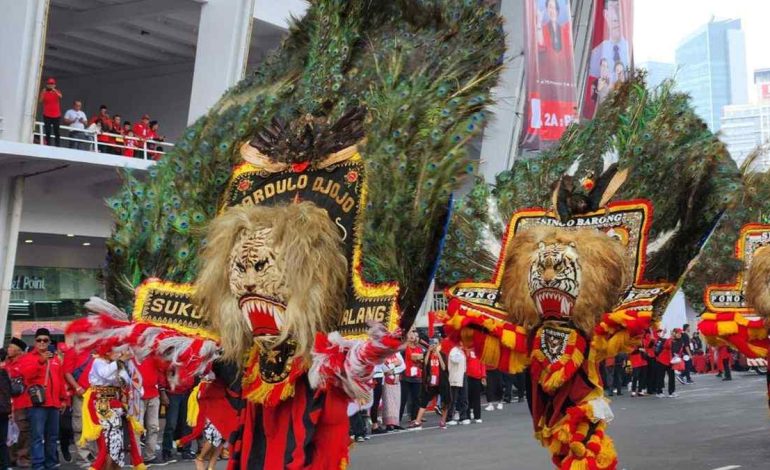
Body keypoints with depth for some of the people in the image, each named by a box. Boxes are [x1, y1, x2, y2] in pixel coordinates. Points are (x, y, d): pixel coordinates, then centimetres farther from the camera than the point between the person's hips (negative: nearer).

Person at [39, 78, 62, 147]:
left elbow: (60, 96, -17)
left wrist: (54, 90, -29)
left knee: (57, 132, -1)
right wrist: (43, 93, -20)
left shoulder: (57, 92, 6)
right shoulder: (44, 92, 5)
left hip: (56, 115, 0)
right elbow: (41, 101, -10)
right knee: (48, 132, -1)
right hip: (47, 115, 0)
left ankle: (58, 146, -1)